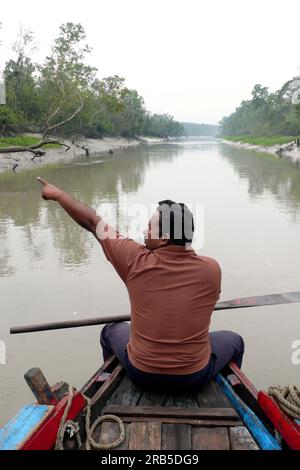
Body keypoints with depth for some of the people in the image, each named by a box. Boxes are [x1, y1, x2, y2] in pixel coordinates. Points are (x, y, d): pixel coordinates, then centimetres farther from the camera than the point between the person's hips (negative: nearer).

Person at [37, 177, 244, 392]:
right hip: (196, 378, 0)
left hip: (142, 374, 1)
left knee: (111, 331, 31)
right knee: (234, 341, 29)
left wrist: (58, 194, 8)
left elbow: (93, 222, -6)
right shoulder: (211, 269, -16)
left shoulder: (136, 261, -19)